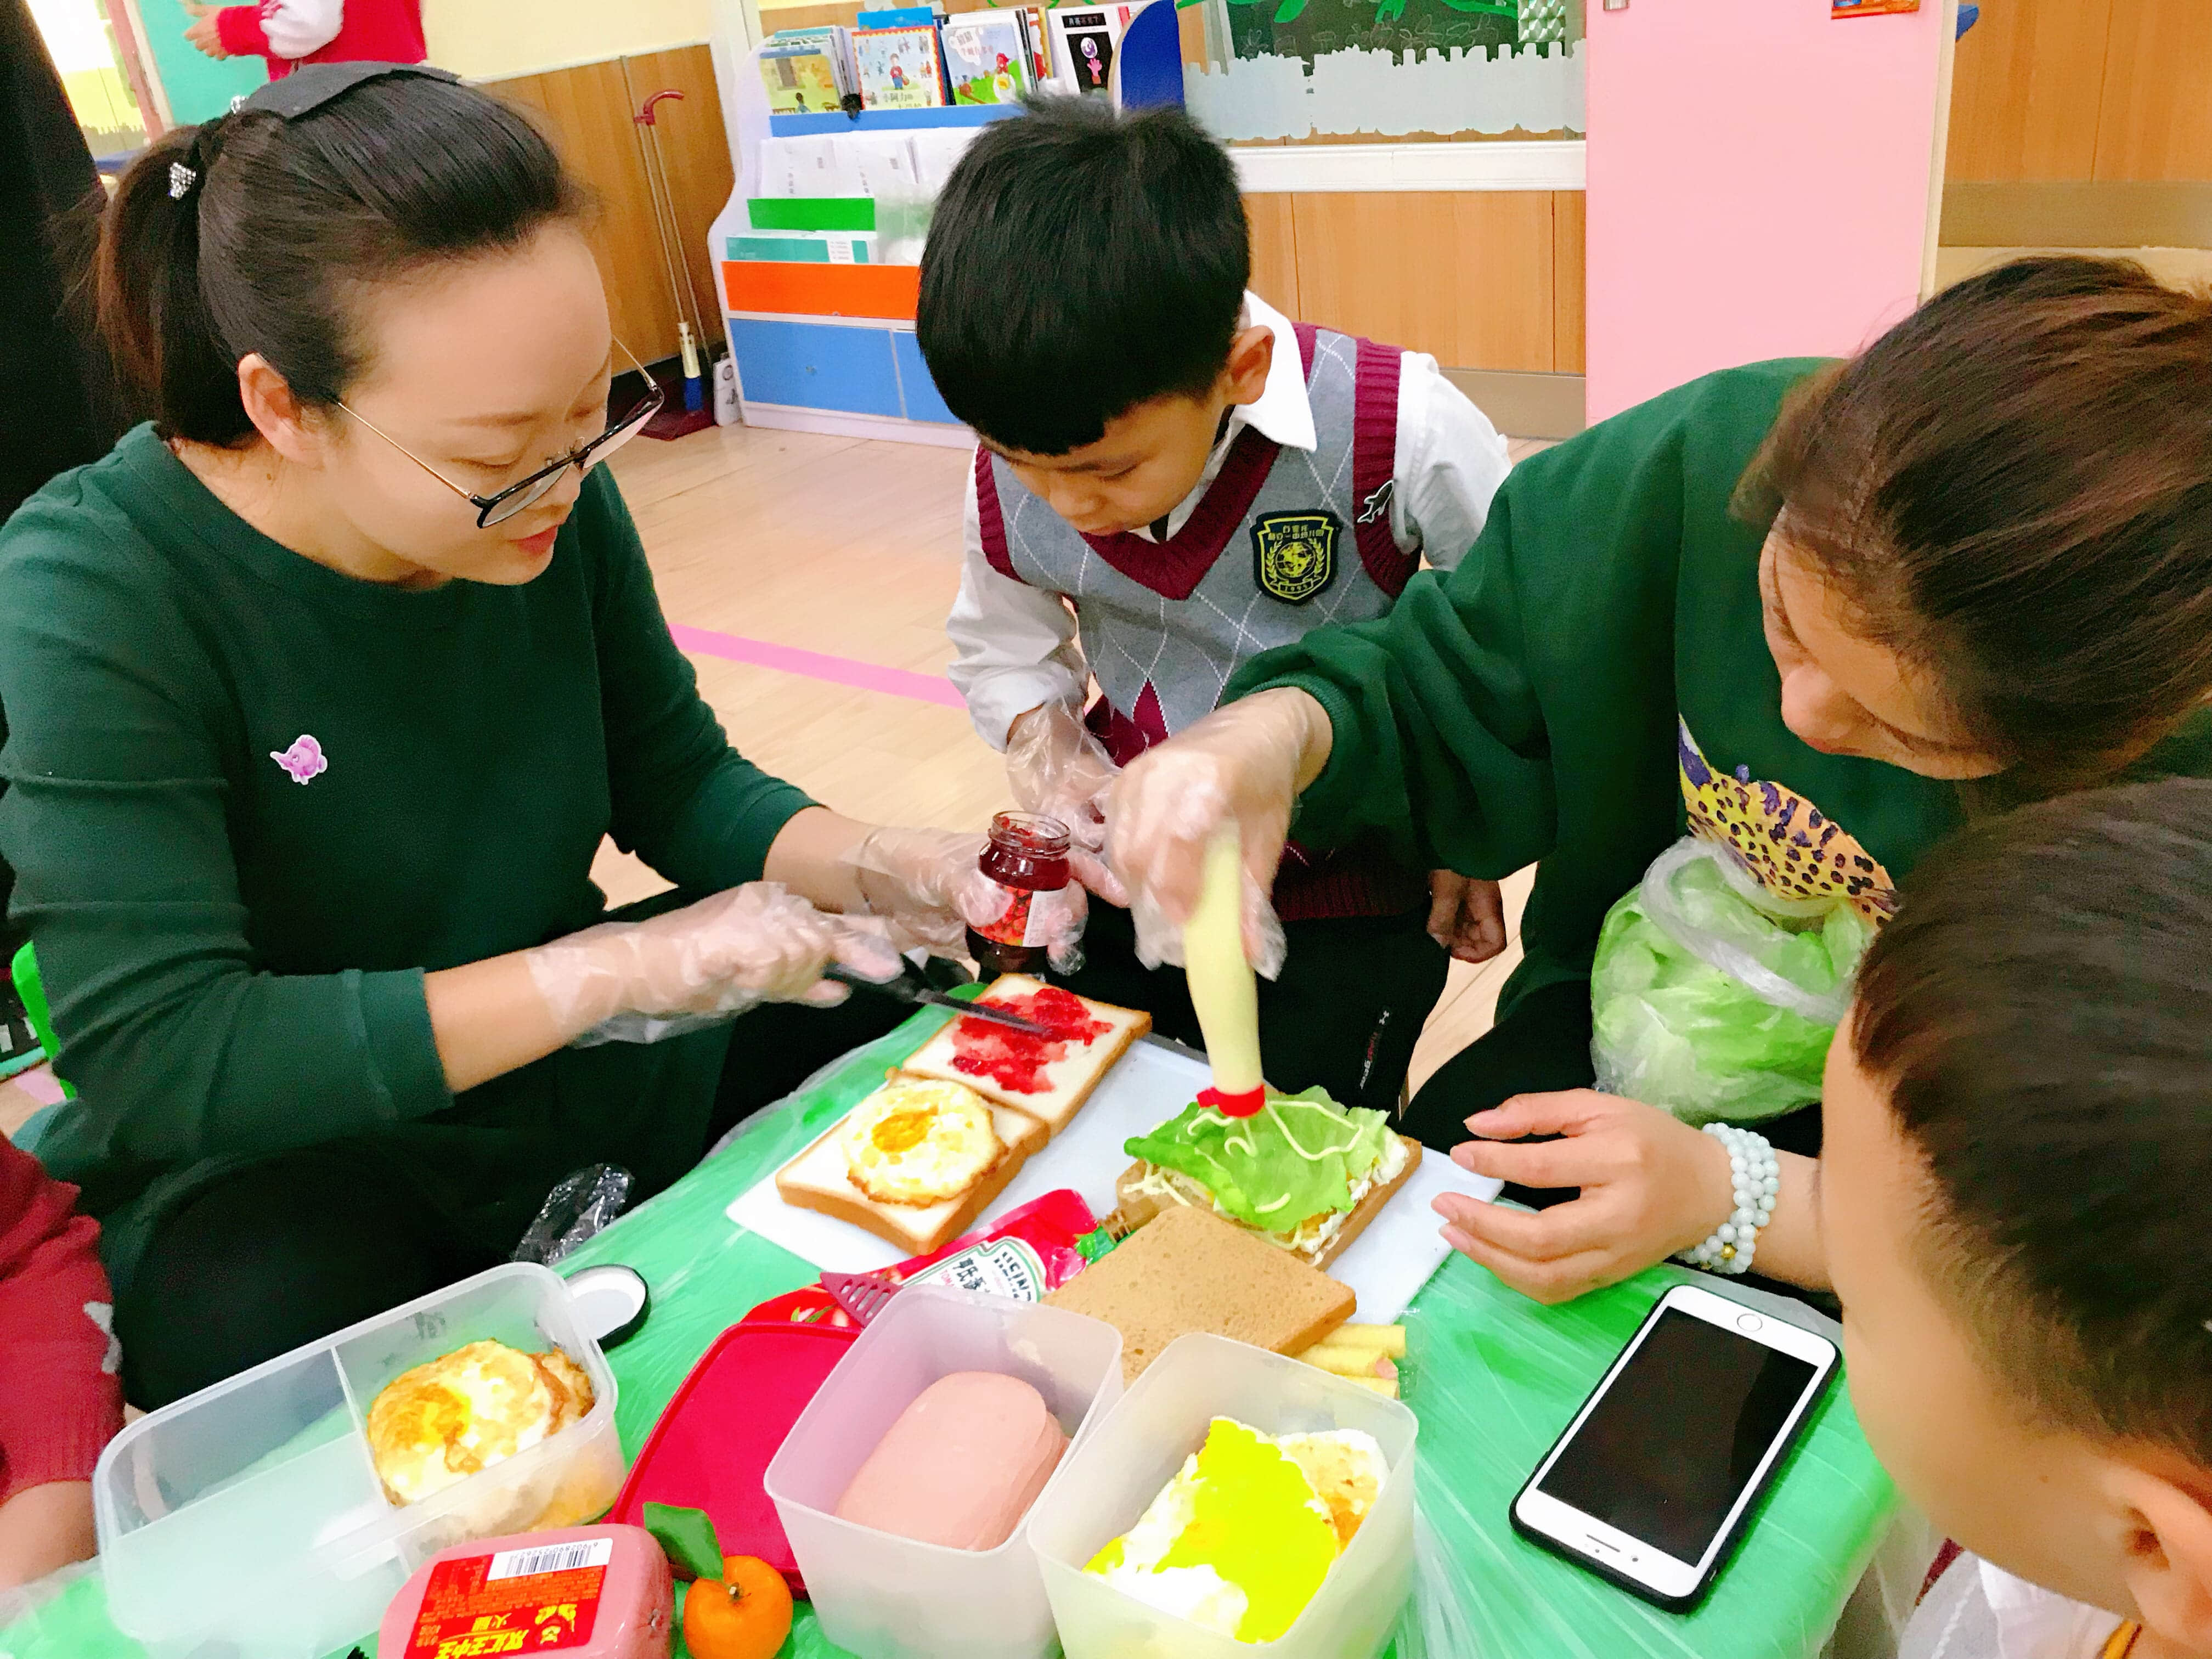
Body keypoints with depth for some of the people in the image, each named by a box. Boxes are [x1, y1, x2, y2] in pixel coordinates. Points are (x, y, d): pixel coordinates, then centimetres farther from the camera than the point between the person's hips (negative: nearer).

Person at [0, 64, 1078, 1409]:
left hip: (582, 1066, 5)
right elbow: (154, 1057, -27)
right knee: (267, 1315, -37)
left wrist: (874, 866, -18)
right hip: (280, 1160, -4)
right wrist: (621, 965, -29)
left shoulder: (557, 505, -10)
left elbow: (679, 781, 2)